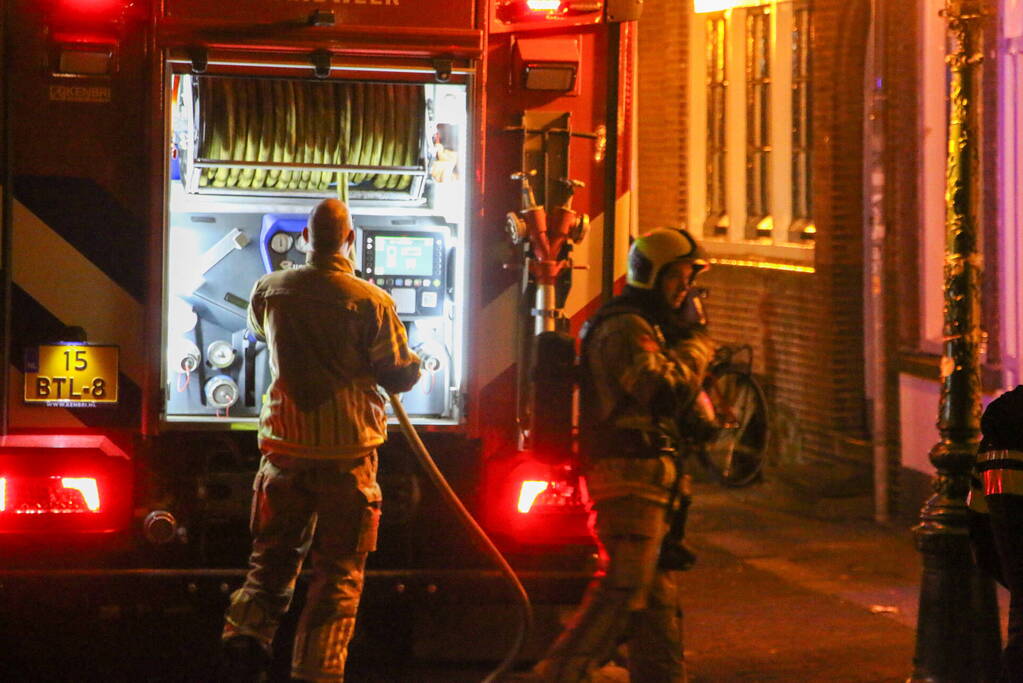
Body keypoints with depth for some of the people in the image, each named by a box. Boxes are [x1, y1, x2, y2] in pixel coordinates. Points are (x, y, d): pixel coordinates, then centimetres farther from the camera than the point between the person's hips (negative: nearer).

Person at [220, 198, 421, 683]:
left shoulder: (270, 292, -1)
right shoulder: (371, 303, -11)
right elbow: (399, 375, -4)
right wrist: (415, 364, 18)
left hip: (286, 446, 3)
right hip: (348, 451, -3)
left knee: (272, 557, 15)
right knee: (338, 570, 5)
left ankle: (244, 639, -1)